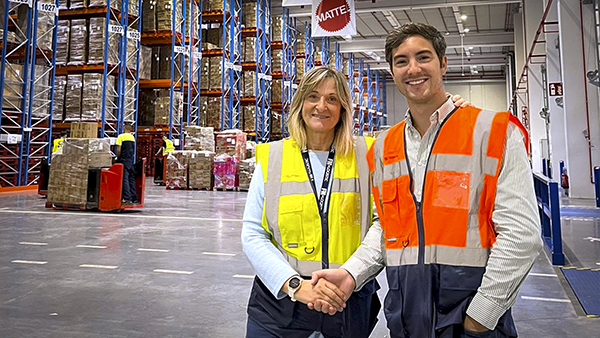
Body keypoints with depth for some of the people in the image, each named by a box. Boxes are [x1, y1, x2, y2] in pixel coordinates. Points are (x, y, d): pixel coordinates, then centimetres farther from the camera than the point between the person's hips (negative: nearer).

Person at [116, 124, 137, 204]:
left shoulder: (121, 136, -5)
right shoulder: (132, 137, 12)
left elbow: (119, 150, -9)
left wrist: (118, 158, 3)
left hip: (124, 160, -5)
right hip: (131, 161, 5)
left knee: (125, 179, -5)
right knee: (132, 179, 9)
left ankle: (127, 198, -10)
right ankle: (134, 198, 10)